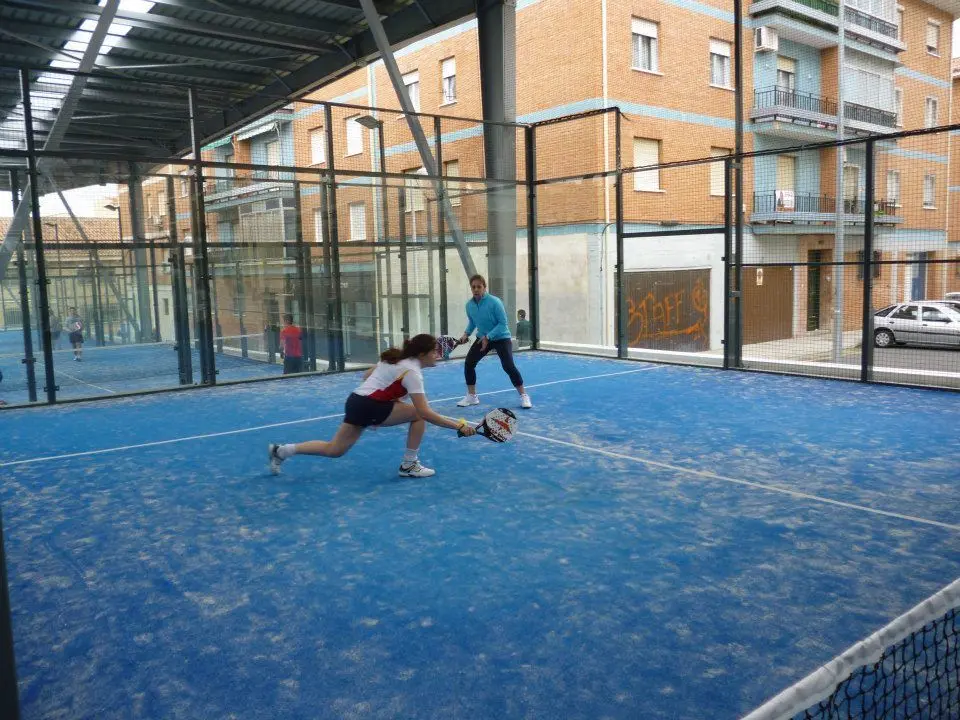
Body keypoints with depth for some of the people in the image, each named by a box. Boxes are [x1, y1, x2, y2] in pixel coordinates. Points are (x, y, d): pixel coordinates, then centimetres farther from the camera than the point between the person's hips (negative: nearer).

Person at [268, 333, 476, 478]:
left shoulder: (397, 358, 11)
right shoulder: (412, 372, -16)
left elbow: (367, 376, 21)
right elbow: (425, 413, -23)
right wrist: (459, 426, -22)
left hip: (356, 401, 9)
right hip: (367, 407, -9)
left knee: (334, 450, 18)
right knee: (417, 415, -8)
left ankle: (281, 451, 22)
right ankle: (409, 465, 0)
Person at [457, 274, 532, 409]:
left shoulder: (494, 302, -23)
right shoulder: (469, 305, -6)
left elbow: (503, 323, -22)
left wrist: (488, 337, -27)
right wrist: (466, 334, -4)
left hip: (501, 338, -5)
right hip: (483, 338, 5)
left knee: (508, 366, -17)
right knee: (469, 363, -4)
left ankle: (524, 396, -2)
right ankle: (472, 396, 12)